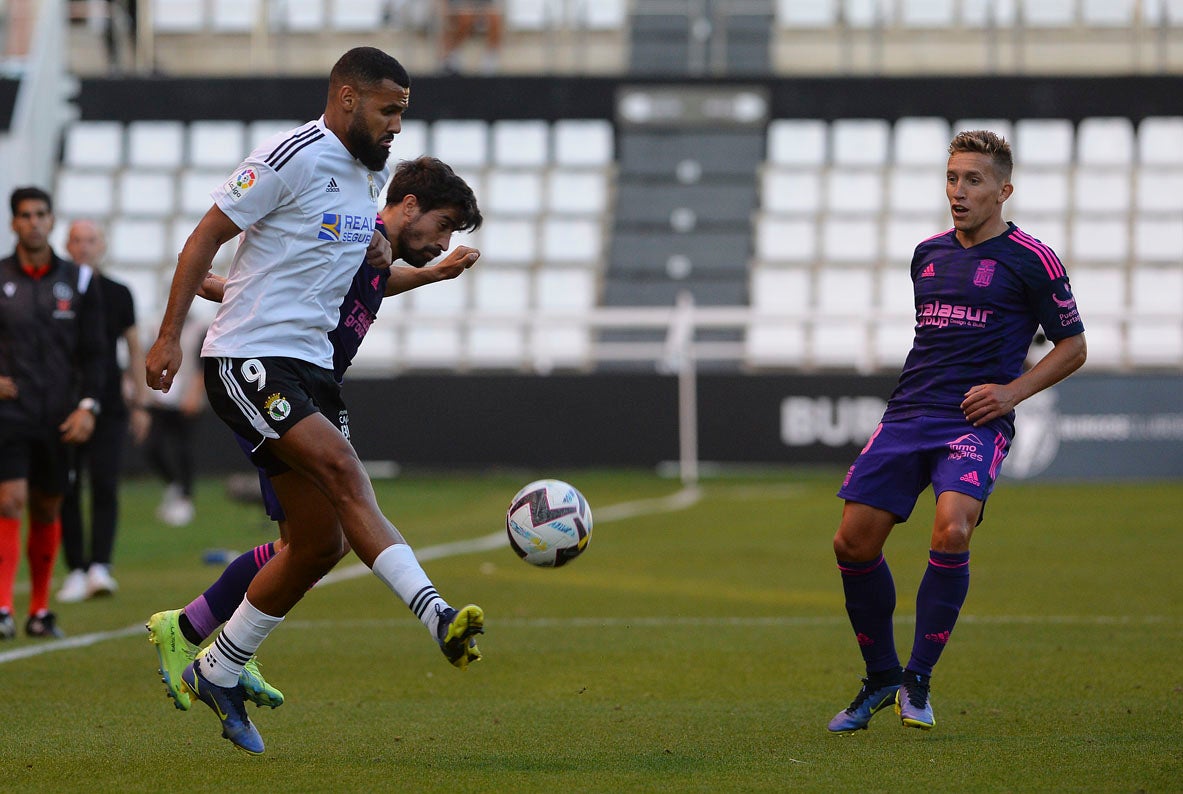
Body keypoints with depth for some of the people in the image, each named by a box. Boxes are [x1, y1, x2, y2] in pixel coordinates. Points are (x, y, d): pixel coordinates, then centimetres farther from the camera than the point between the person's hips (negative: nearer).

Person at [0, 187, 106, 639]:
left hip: (59, 419, 2)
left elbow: (93, 352, 8)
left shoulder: (78, 281, 7)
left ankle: (40, 610, 19)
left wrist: (88, 405, -4)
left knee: (47, 511, 9)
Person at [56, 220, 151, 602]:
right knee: (67, 493, 1)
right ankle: (76, 570, 7)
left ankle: (100, 566, -16)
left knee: (105, 487, -11)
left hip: (108, 409, 0)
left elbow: (134, 348, 14)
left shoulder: (118, 294, 9)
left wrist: (140, 403, 10)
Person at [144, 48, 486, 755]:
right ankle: (438, 614, -39)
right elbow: (206, 238, -9)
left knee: (322, 543, 5)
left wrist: (382, 241, 11)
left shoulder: (372, 171, 13)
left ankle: (218, 673, 19)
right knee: (345, 472, -27)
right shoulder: (292, 159, -13)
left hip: (311, 364, 9)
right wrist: (170, 335, -12)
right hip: (248, 359, -9)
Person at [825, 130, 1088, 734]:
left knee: (952, 529, -29)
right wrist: (915, 392, 14)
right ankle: (880, 678, 18)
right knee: (853, 542, -3)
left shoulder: (1030, 260, -1)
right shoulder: (929, 254, 16)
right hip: (908, 414, 6)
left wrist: (1012, 391, -8)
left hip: (976, 423, -6)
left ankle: (918, 681, -14)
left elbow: (1072, 346, 5)